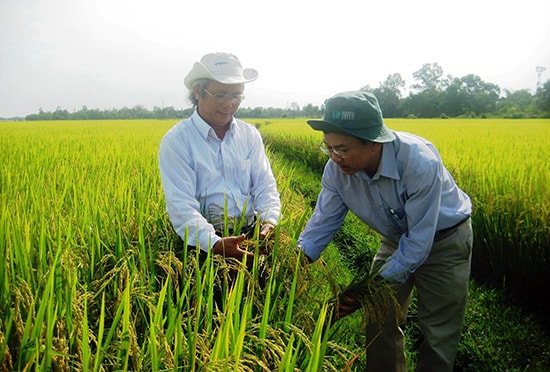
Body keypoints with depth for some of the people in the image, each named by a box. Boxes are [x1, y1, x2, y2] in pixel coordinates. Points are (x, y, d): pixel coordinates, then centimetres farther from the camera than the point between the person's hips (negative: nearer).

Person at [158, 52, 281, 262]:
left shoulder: (250, 135, 10)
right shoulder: (175, 142, -5)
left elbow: (265, 185, 6)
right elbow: (181, 206, -13)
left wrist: (270, 221, -15)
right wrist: (215, 243, -28)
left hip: (251, 232, 4)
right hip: (203, 240, -4)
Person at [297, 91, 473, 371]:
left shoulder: (420, 163, -38)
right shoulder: (337, 168, -21)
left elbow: (419, 240, -33)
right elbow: (324, 220, -13)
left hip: (443, 239, -4)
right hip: (396, 239, 5)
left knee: (439, 333, 3)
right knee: (379, 321, 7)